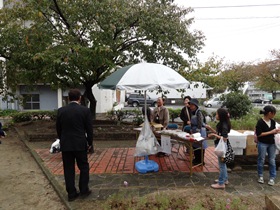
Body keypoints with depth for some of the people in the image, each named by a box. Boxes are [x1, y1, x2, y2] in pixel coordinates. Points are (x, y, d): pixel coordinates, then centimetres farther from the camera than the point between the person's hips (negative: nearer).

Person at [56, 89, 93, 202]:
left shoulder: (61, 110, -1)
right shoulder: (85, 110, -9)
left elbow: (58, 129, 7)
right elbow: (89, 129, -5)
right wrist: (90, 143, 7)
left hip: (65, 144, 3)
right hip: (80, 144, -2)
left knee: (68, 170, 11)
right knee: (84, 167, 14)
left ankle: (71, 194, 19)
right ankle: (84, 190, 20)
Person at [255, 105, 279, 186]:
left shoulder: (273, 121, 1)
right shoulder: (260, 122, -17)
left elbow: (273, 131, 12)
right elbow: (258, 134, -19)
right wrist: (271, 132, -18)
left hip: (271, 144, 5)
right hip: (262, 144, -5)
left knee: (272, 161, 9)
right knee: (261, 160, 8)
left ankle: (272, 178, 20)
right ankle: (260, 176, 24)